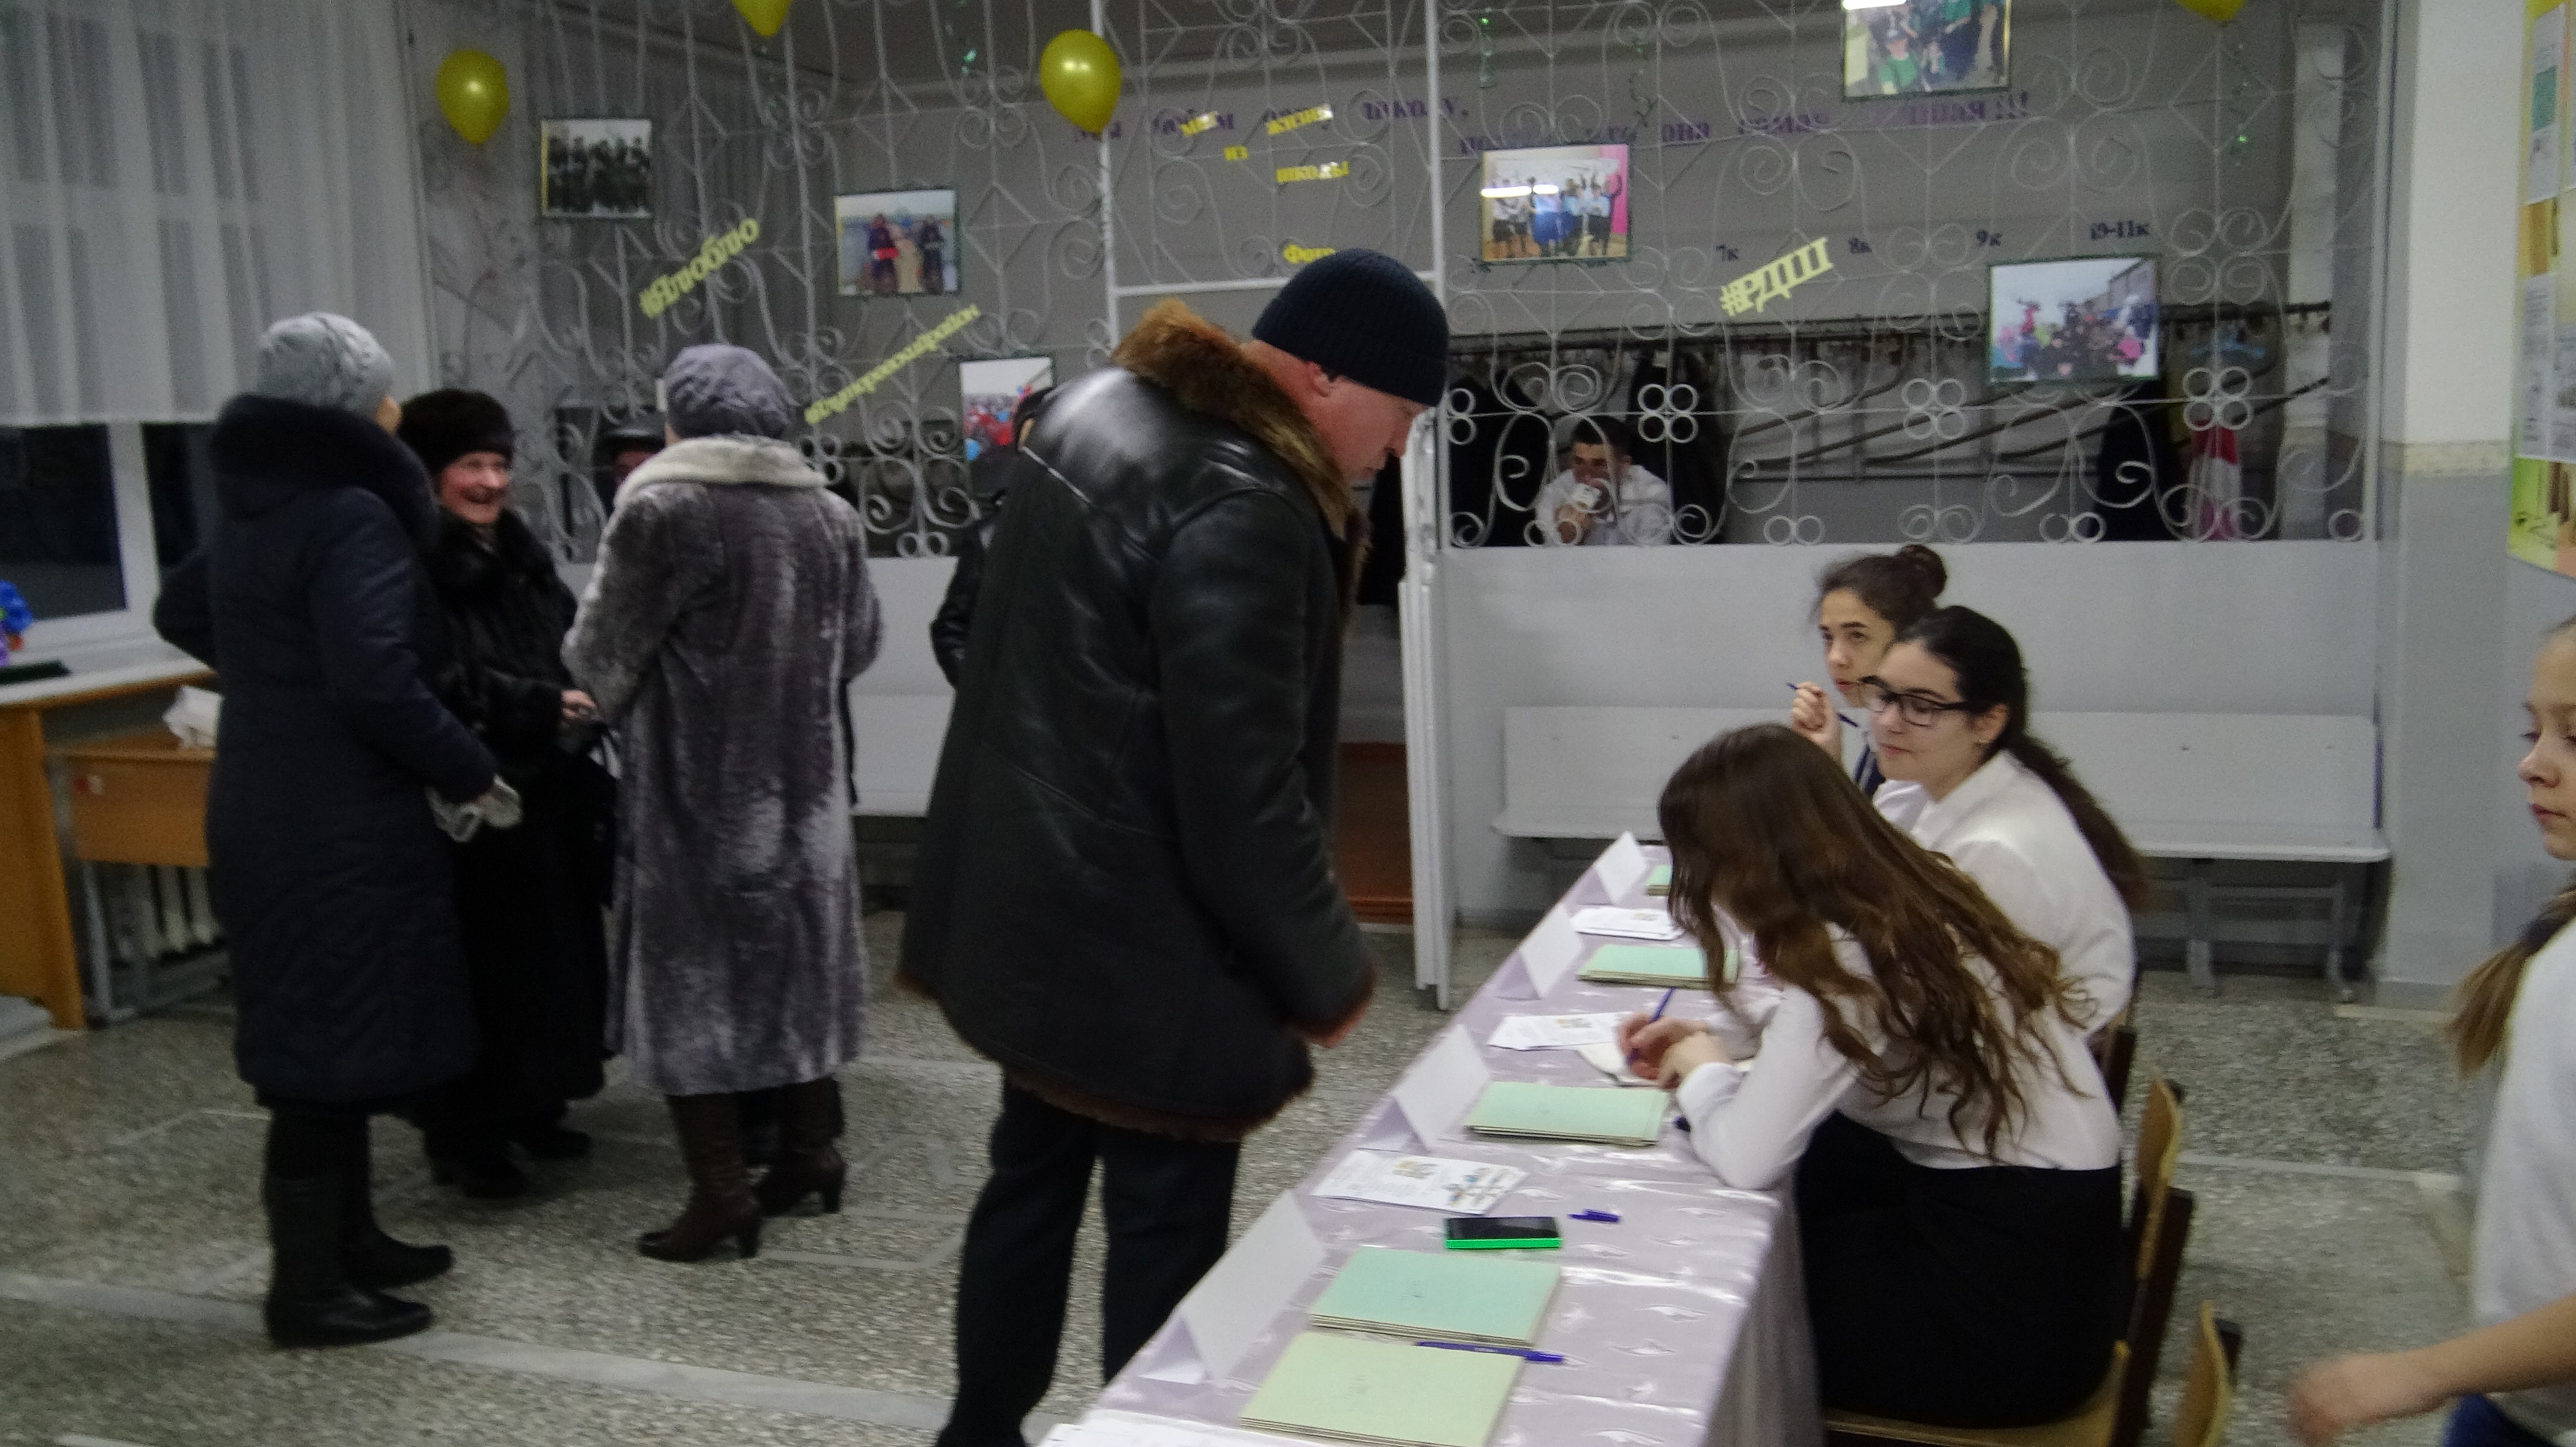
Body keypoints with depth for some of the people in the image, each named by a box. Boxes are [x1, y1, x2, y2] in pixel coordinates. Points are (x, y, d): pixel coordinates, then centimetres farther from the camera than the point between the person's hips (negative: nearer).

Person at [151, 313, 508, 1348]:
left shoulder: (252, 503, 11)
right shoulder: (352, 512, -18)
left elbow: (179, 612, 29)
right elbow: (379, 685, -26)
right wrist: (474, 775, -14)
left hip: (270, 810, 10)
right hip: (341, 824, -10)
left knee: (319, 1037, 17)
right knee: (332, 1042, -2)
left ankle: (348, 1240, 29)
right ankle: (307, 1289, 6)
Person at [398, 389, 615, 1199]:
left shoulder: (523, 557, 13)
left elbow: (571, 653, 19)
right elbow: (439, 690, -20)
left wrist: (586, 702, 0)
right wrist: (540, 707, -23)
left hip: (547, 793, 8)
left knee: (555, 958, 12)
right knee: (482, 968, -3)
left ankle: (530, 1107, 27)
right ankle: (464, 1137, 10)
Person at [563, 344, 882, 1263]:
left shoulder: (658, 509, -13)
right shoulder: (829, 514, 1)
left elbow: (598, 653, -6)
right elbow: (859, 646, 11)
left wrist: (605, 698, 16)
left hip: (692, 785, -5)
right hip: (800, 779, 5)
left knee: (692, 973, 3)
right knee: (793, 955, 17)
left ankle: (720, 1191, 4)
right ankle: (810, 1147, 26)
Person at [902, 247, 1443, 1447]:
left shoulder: (1101, 407, 5)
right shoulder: (1240, 506, -26)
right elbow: (1243, 799, -25)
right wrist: (1328, 975, -10)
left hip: (1030, 914, 10)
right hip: (1141, 954, -10)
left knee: (1033, 1183, 23)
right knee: (1164, 1234, 7)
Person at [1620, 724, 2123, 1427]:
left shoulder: (1847, 961, -26)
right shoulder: (1897, 893, 0)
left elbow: (1745, 1160, -27)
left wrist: (1701, 1073, -7)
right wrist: (1714, 1038, 9)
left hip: (2016, 1306, -8)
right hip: (2041, 1220, 8)